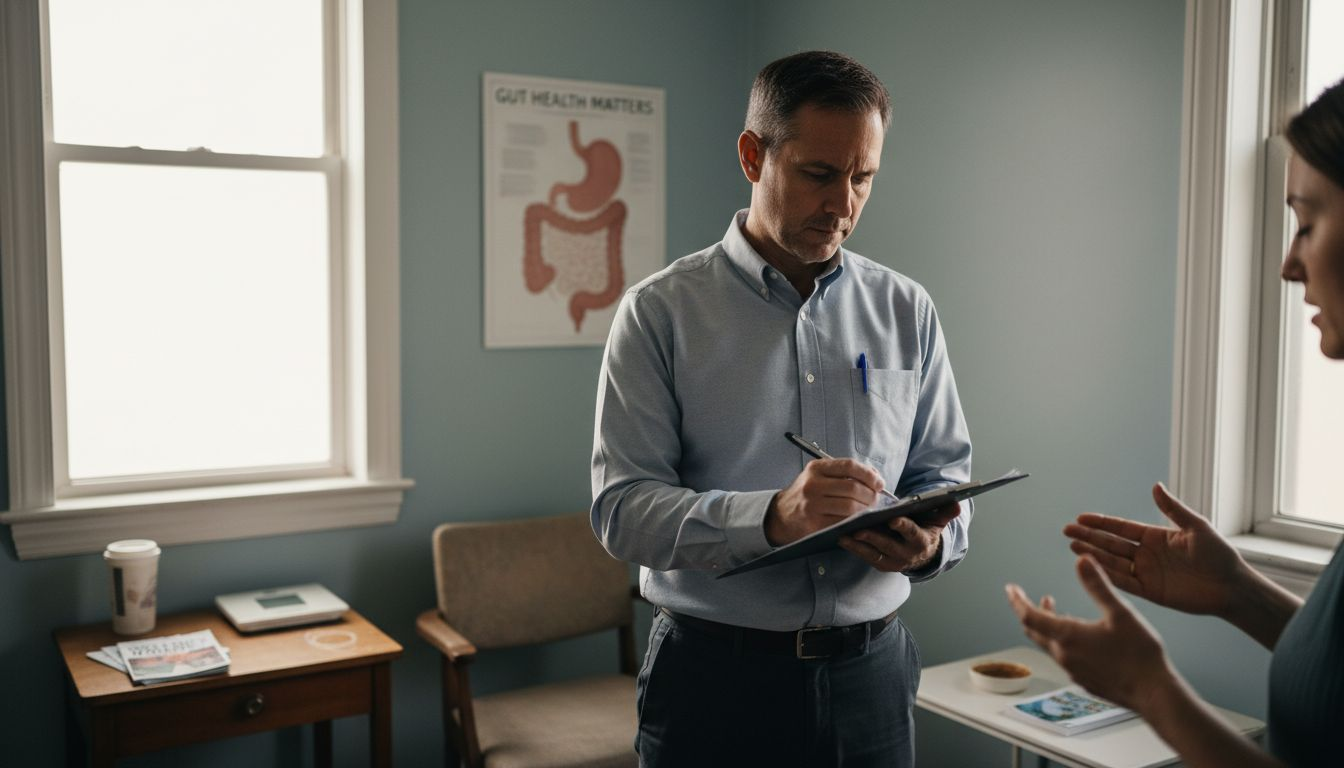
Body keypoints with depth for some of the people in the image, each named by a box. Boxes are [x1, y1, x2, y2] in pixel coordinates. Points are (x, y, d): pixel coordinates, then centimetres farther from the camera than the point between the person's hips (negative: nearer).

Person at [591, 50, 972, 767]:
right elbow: (621, 506, -13)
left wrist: (929, 541, -15)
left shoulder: (906, 311, 5)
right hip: (714, 677, -3)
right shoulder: (660, 312, -7)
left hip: (869, 672, 3)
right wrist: (771, 518, -29)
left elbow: (944, 474, 8)